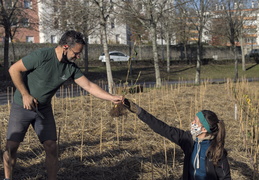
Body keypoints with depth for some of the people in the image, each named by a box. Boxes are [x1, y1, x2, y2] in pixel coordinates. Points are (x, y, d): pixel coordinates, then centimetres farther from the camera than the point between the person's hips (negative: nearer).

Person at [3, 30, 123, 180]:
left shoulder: (71, 68, -6)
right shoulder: (42, 56, -22)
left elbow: (89, 86, -5)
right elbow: (14, 69, -15)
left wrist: (112, 98, -13)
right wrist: (25, 95, -17)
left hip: (44, 109, 4)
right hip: (22, 106, -4)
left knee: (51, 147, -4)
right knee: (11, 146, -5)